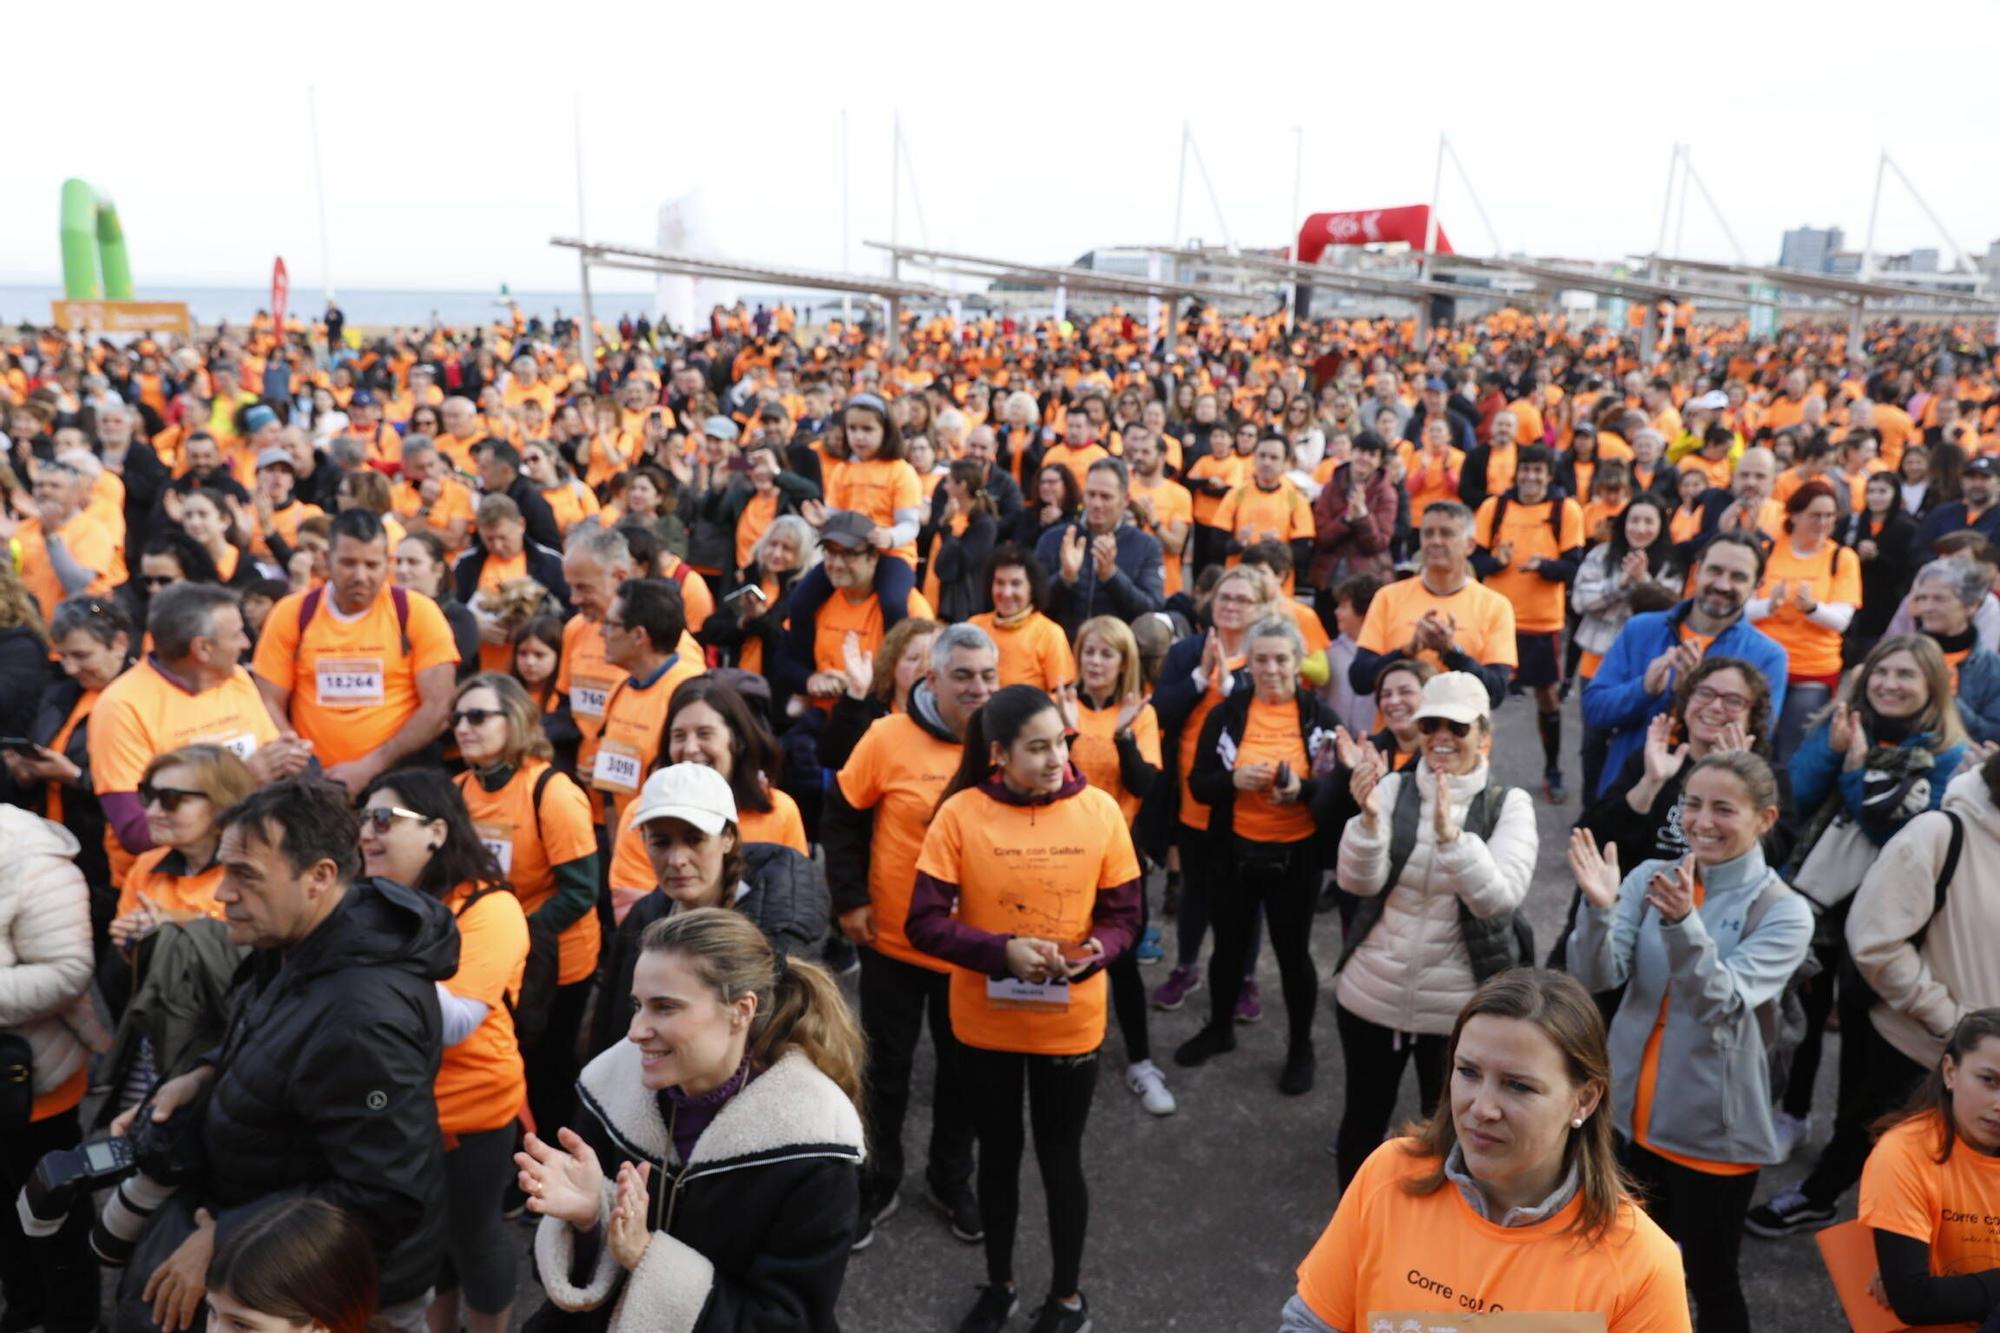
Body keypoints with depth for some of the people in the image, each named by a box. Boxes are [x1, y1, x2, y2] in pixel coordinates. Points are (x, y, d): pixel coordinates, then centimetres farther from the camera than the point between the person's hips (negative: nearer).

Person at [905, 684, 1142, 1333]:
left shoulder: (1100, 810, -11)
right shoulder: (961, 813, -14)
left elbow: (1124, 916, -4)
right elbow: (924, 922, -14)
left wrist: (1092, 953, -24)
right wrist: (1002, 951, -27)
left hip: (1070, 1023, 0)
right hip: (985, 1021, 0)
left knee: (1060, 1156, 16)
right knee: (998, 1152, 20)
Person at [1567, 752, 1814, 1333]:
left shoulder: (1784, 911, -10)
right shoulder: (1650, 878, -2)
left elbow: (1723, 1005, -24)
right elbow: (1596, 976, -13)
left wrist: (1683, 924, -41)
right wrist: (1600, 908, -33)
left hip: (1713, 1129, -3)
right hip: (1631, 1115, 3)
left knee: (1710, 1281, 13)